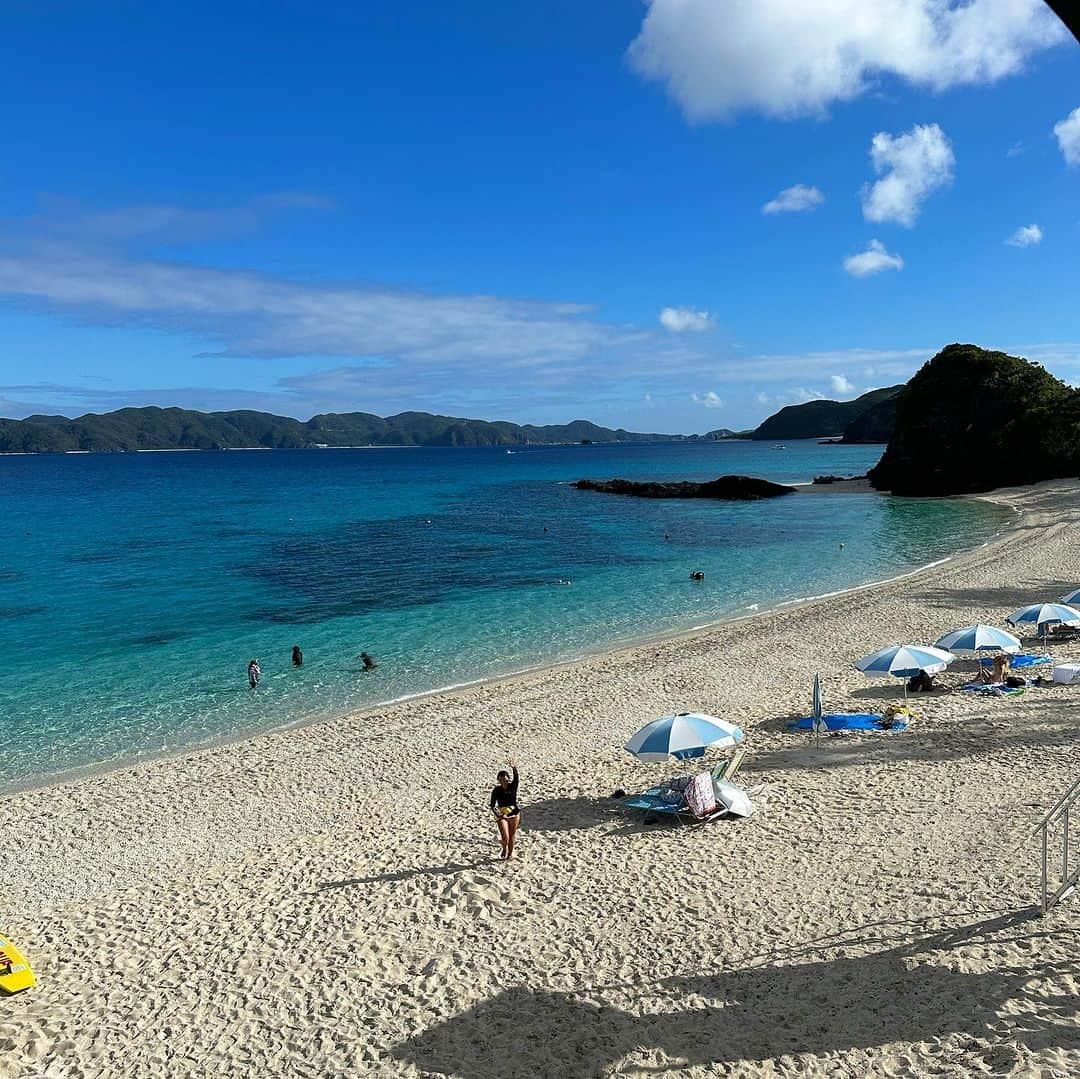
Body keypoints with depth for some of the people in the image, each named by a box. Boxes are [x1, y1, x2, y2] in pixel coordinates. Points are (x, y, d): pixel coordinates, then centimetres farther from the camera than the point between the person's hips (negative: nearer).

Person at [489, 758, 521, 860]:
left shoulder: (513, 786, -9)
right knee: (505, 837, -9)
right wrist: (496, 813, -26)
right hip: (501, 815, -1)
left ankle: (510, 852, 34)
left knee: (511, 837, 10)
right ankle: (504, 848, 24)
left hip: (514, 814, 1)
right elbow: (492, 805, -7)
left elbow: (516, 778, -30)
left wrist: (514, 769, -50)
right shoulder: (497, 790, -9)